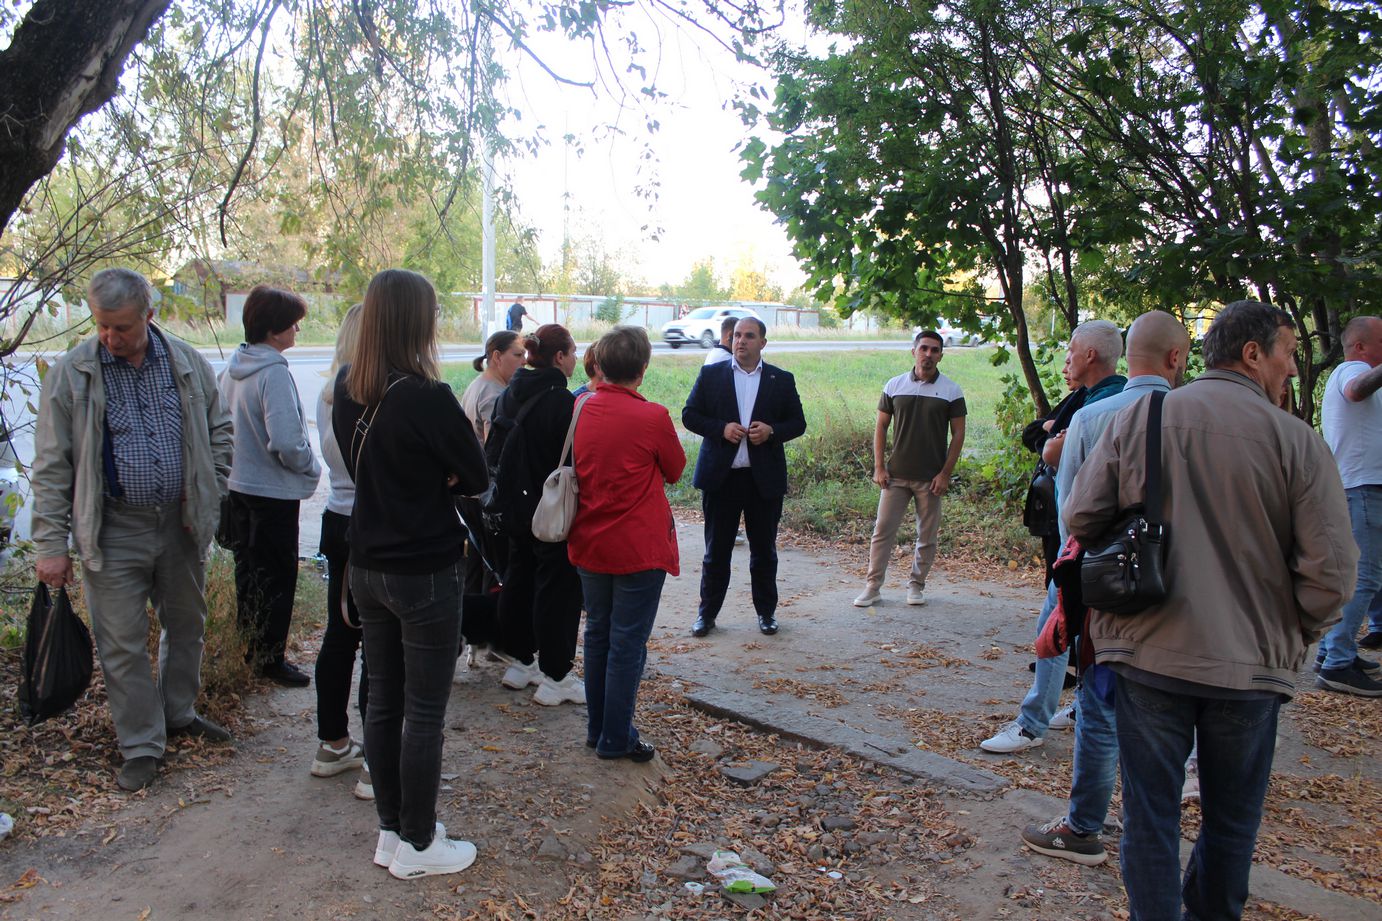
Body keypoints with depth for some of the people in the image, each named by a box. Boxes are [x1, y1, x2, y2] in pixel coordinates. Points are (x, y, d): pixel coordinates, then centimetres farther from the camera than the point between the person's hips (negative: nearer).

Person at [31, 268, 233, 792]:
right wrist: (51, 544, -7)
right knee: (123, 645, 3)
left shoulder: (187, 364, 1)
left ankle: (179, 714, 38)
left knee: (186, 625, 17)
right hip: (114, 531, -3)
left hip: (182, 525, 3)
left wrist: (206, 496, 3)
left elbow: (219, 431, 12)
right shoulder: (71, 374, -6)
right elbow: (51, 466, -4)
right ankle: (141, 746, 18)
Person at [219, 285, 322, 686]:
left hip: (239, 485, 8)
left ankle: (251, 647, 33)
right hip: (275, 491, -8)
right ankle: (271, 657, 14)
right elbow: (286, 442, -26)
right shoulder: (274, 372, -21)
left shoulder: (232, 368, 5)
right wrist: (312, 469, -10)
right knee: (277, 576, 5)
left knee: (248, 569, 20)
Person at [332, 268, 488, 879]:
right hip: (425, 573, -7)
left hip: (367, 567, 7)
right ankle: (417, 846, 19)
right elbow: (477, 478, -12)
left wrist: (426, 482, 1)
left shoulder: (346, 392, 1)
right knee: (424, 712, 6)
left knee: (383, 701, 17)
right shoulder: (427, 397, -21)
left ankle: (392, 829, 31)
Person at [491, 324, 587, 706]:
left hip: (516, 508, 8)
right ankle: (556, 677, 8)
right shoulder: (563, 401, -19)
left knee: (519, 581, 18)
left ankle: (520, 661, 30)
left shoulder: (509, 395, 6)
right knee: (558, 589, 1)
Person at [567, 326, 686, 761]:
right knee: (628, 643, 5)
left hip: (589, 544, 6)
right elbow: (675, 471, -1)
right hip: (638, 547, -5)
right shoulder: (652, 416, -16)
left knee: (597, 635, 18)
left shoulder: (579, 410, -1)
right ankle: (616, 738, 13)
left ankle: (596, 727, 29)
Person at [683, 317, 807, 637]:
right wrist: (721, 428, -14)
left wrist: (772, 431, -13)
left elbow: (798, 422, 7)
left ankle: (766, 611, 25)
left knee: (764, 549, 11)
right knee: (716, 549, 7)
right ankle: (707, 612, 20)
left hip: (764, 477, 1)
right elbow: (690, 415, 2)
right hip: (720, 475, 0)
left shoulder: (782, 380, 5)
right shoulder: (710, 374, 3)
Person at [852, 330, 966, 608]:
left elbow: (958, 434, 1)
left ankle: (916, 584, 23)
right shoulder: (894, 386, 3)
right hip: (895, 474, 1)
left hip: (931, 478, 0)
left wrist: (945, 474, -6)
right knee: (883, 530, 0)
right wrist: (879, 466, -1)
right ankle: (872, 586, 7)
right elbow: (881, 426, 6)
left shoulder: (951, 391, 0)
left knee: (927, 536, 8)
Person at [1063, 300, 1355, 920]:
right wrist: (1293, 635, 9)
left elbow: (1080, 518, -1)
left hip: (1146, 653, 1)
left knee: (1149, 814, 11)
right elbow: (1332, 571, -10)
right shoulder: (1296, 440, -8)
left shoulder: (1137, 418, -3)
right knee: (1231, 820, 21)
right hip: (1249, 663, 0)